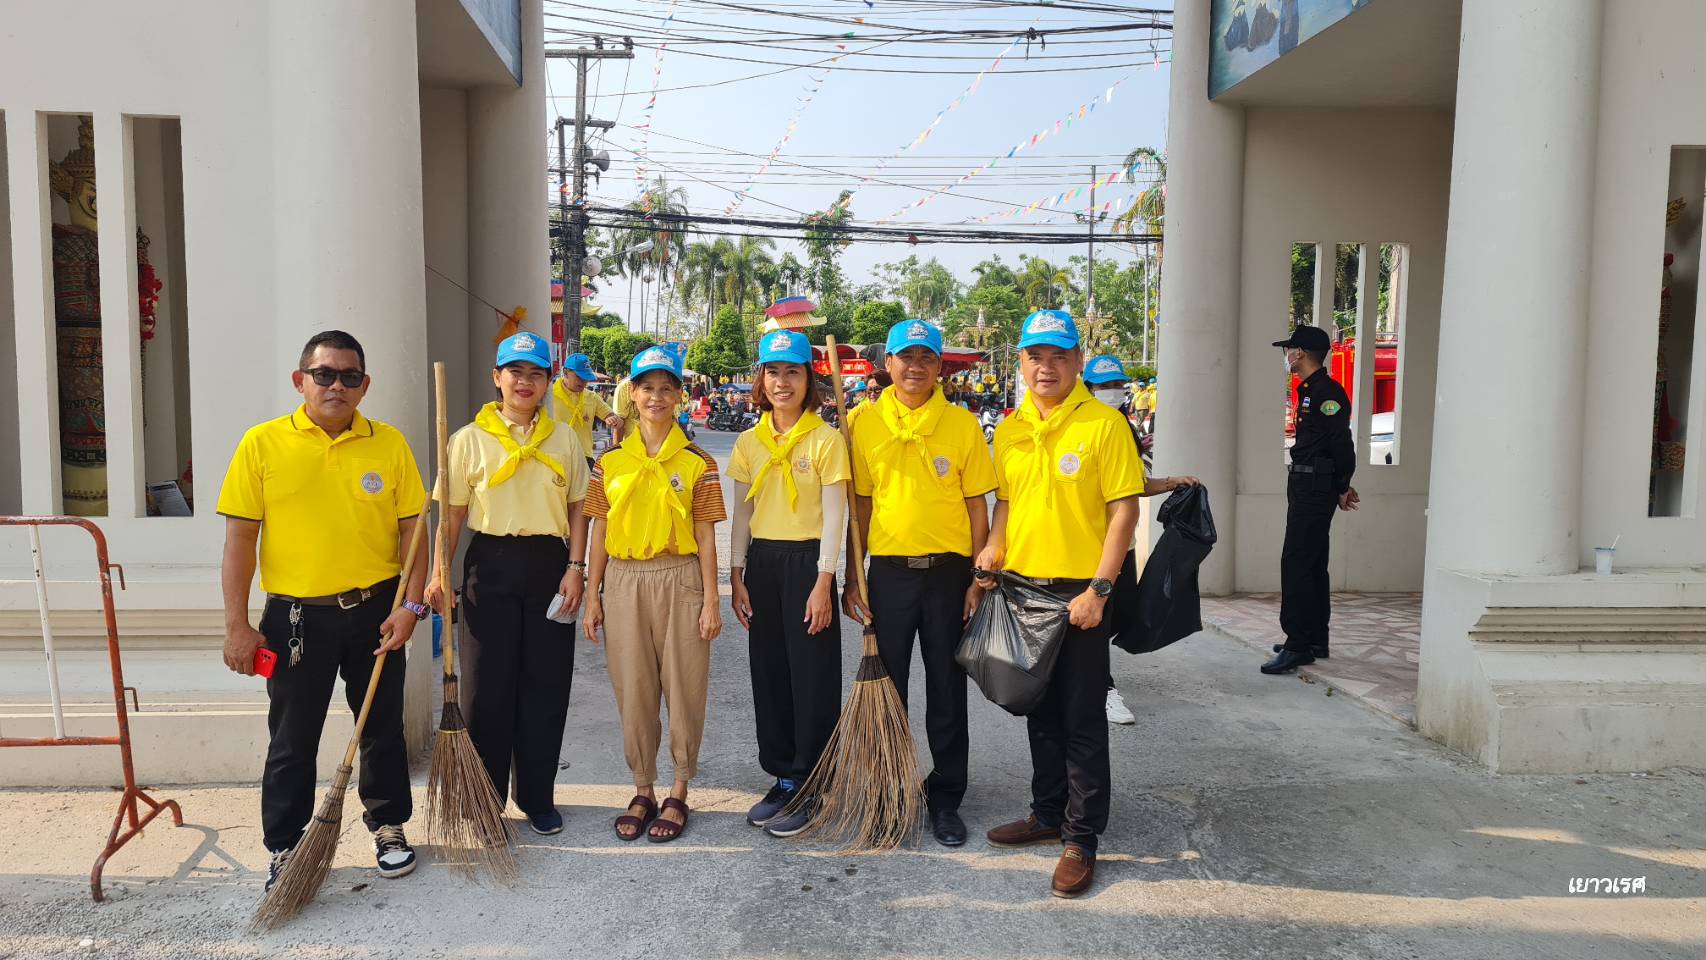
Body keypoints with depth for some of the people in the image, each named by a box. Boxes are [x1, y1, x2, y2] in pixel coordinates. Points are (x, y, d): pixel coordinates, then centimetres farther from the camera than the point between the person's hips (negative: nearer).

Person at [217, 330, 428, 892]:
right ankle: (285, 848, 26)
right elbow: (240, 540, -2)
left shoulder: (389, 444, 0)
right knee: (292, 741, 9)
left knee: (383, 729, 14)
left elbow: (411, 531, 2)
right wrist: (237, 625, -5)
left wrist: (410, 605, -7)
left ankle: (388, 827, 33)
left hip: (374, 611, 1)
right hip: (296, 616, -1)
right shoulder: (262, 444, -4)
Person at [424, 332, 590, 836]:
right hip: (491, 565, -1)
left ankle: (537, 796, 21)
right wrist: (439, 572, -7)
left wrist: (575, 567, -2)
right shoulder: (470, 439, 2)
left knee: (546, 685, 6)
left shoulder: (564, 439, 7)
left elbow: (577, 508, 7)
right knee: (487, 685, 3)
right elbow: (453, 512, 2)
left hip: (549, 564, 2)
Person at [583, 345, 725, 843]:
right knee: (633, 690, 9)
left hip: (679, 581, -2)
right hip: (624, 582, 2)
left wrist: (711, 601, -4)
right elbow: (600, 532, 8)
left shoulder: (697, 462, -1)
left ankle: (678, 795, 19)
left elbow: (705, 536, -1)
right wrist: (592, 596, 6)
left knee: (683, 688, 4)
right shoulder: (610, 461, 6)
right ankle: (643, 791, 25)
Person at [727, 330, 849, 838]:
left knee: (812, 677, 0)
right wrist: (736, 576, 5)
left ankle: (805, 786, 12)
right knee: (768, 673, 10)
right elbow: (742, 514, 11)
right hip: (761, 562, 5)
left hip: (808, 561, -5)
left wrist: (823, 583, -13)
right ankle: (781, 776, 23)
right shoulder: (749, 442, 8)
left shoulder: (826, 440, -6)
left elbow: (833, 516, -8)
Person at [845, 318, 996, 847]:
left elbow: (977, 507, 2)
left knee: (947, 693, 8)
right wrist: (852, 579, 2)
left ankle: (945, 800, 22)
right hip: (888, 571, 1)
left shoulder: (963, 424, 0)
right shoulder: (864, 421, 1)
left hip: (948, 571, 0)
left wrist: (977, 579, -3)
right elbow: (859, 505, 4)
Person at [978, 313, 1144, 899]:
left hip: (1079, 592, -6)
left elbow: (1124, 511, -13)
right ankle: (1048, 814, 32)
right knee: (1039, 712, 17)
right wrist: (993, 549, -1)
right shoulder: (1009, 430, 8)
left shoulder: (1104, 424, -10)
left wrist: (1098, 589, -18)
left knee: (1081, 720, 1)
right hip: (1021, 586, 6)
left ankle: (1082, 839, 13)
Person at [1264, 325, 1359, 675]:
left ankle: (1298, 646, -12)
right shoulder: (1310, 390, 17)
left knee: (1296, 563, -13)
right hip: (1305, 485, 11)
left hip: (1314, 487, -11)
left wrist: (1342, 488, -10)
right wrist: (1340, 486, 17)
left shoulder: (1326, 391, -15)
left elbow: (1342, 443, -18)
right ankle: (1315, 641, 24)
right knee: (1312, 564, 15)